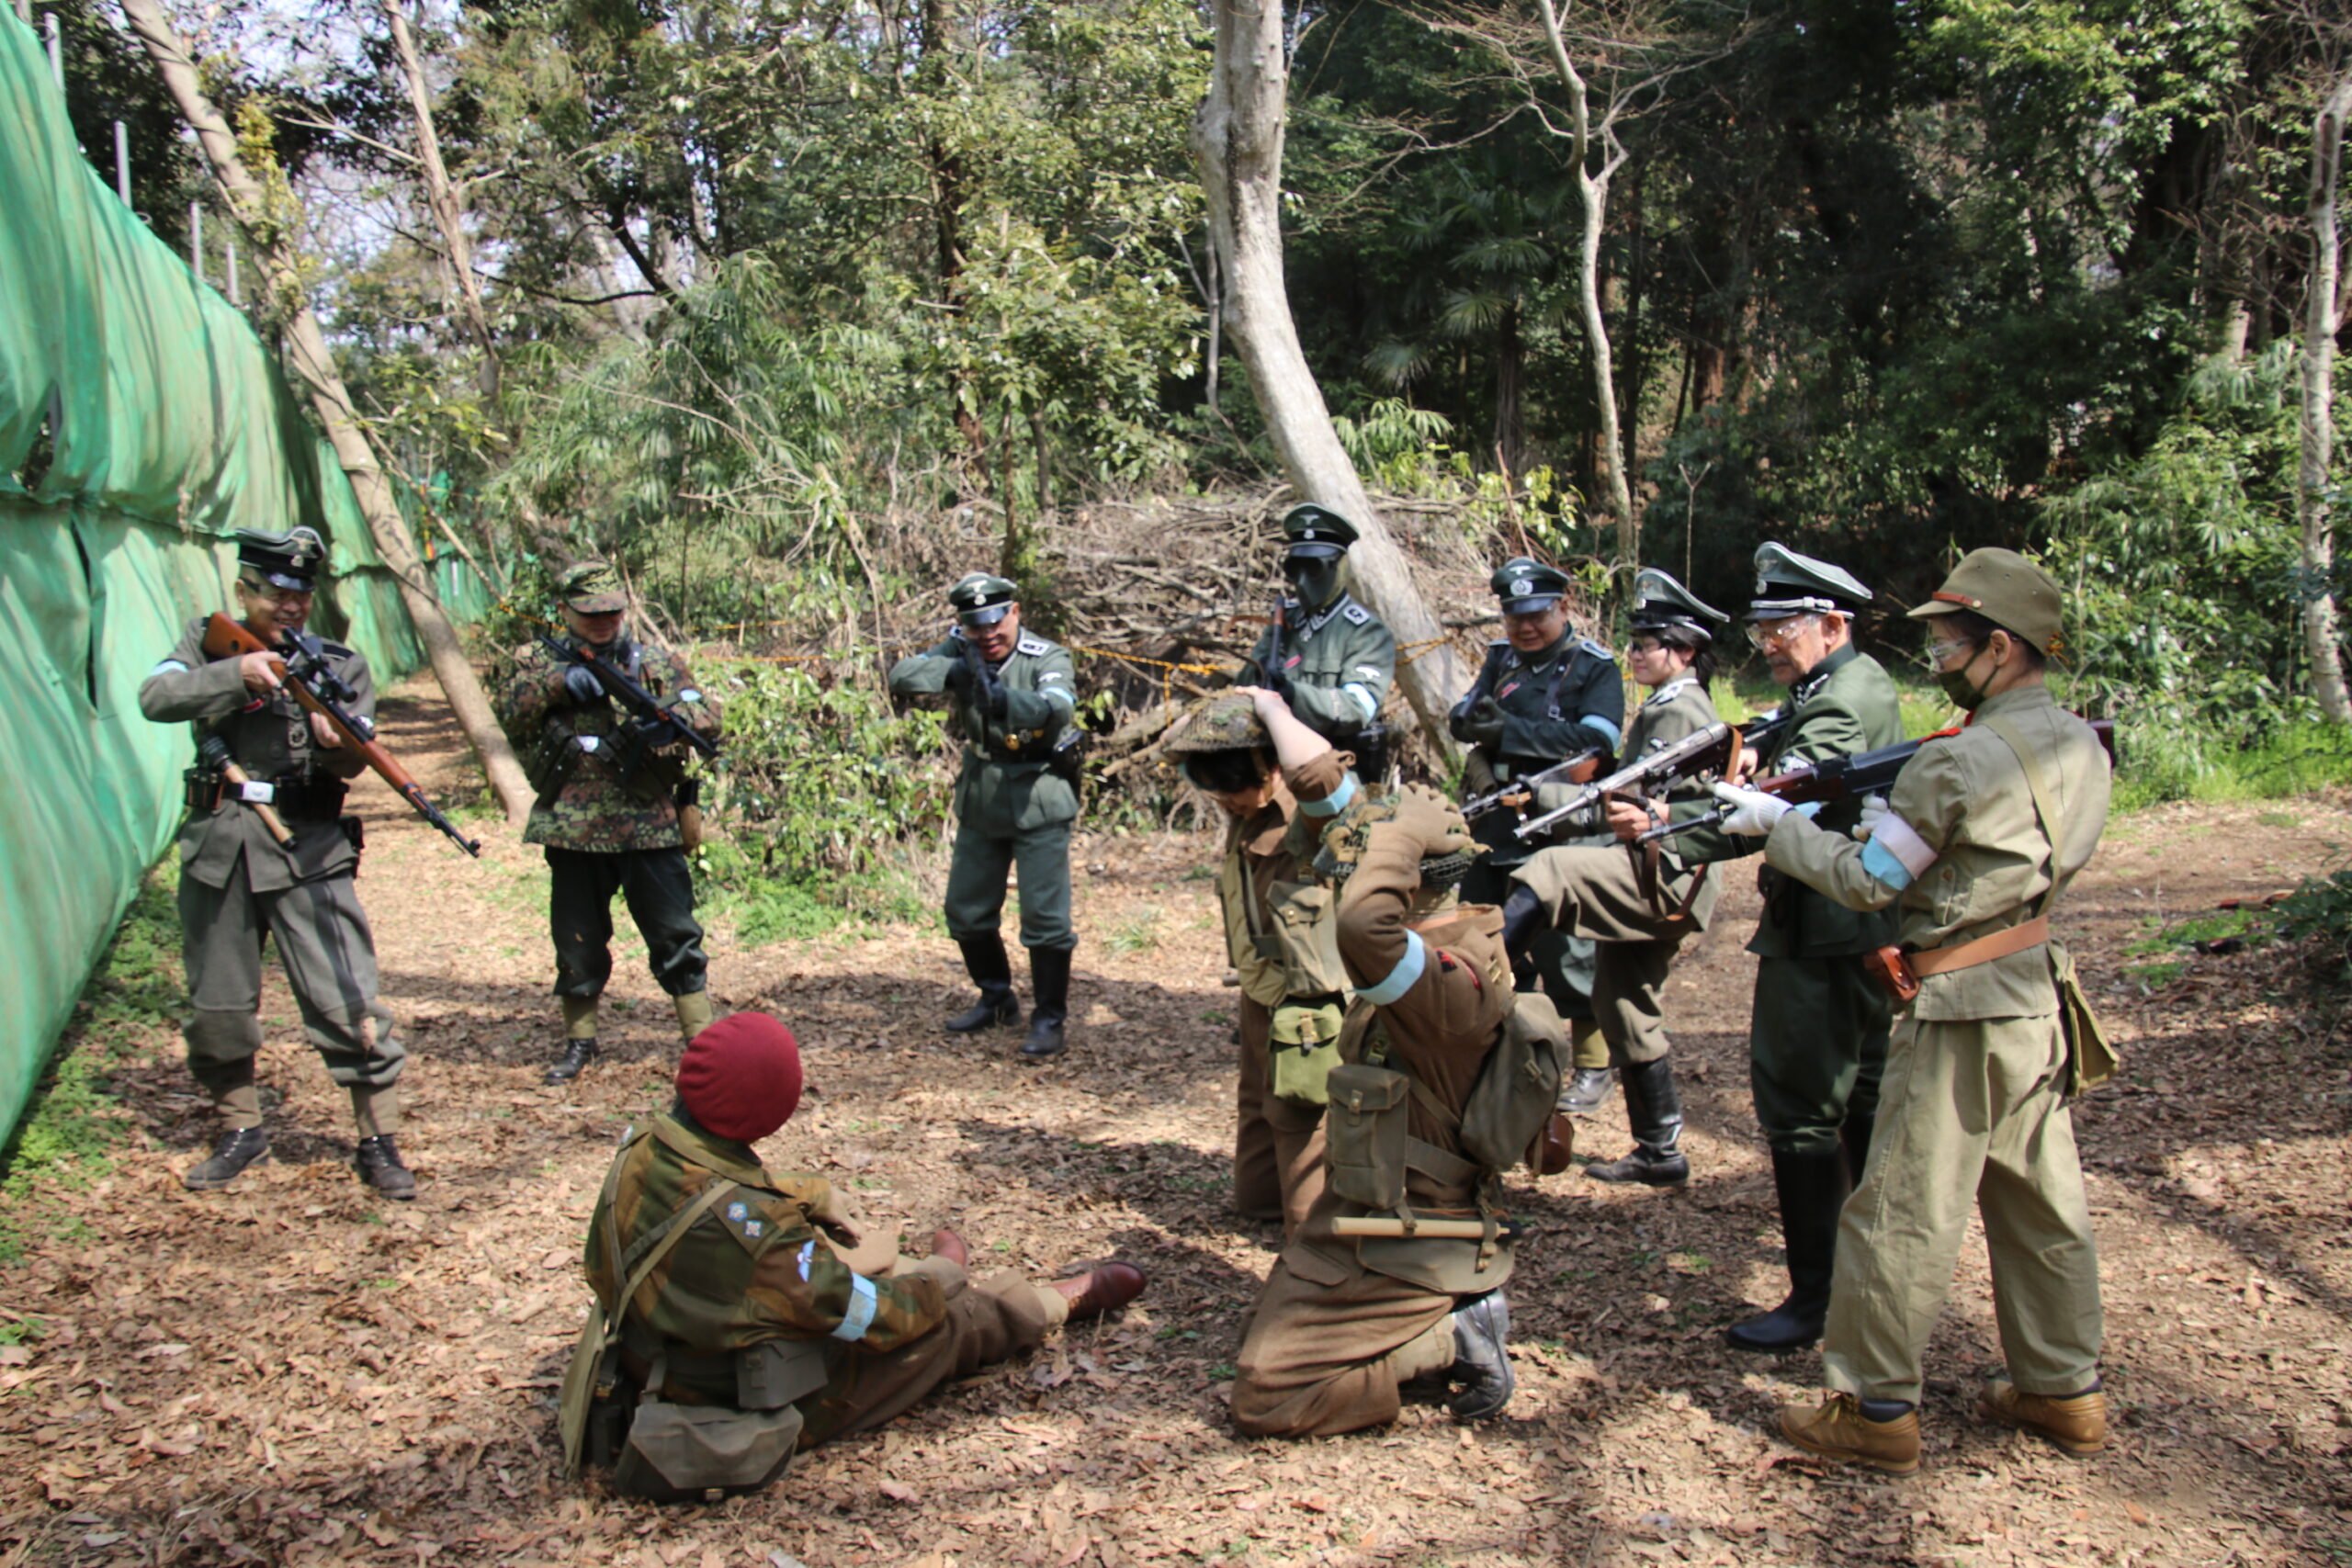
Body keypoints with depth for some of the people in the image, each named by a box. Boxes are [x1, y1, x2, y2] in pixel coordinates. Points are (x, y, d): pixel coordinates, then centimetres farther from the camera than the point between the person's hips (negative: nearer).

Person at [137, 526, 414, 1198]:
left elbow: (352, 762, -9)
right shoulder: (208, 643, 7)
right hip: (219, 848, 3)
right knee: (216, 1007, 13)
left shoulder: (341, 665, 2)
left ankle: (379, 1141, 2)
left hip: (306, 852, -2)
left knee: (346, 1000, -8)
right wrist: (238, 673, -24)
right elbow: (156, 697, -11)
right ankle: (241, 1129, 31)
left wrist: (335, 739, -32)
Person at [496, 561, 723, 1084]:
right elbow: (509, 712, -8)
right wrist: (558, 682, -23)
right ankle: (578, 1040, 28)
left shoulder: (656, 661, 5)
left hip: (649, 826, -1)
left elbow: (707, 715, -3)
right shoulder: (540, 662, 8)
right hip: (573, 829, 1)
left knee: (675, 935, 1)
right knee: (577, 940, 12)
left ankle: (702, 1037, 11)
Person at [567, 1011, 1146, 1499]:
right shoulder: (743, 1226, -38)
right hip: (754, 1406, -7)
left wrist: (815, 1197, 6)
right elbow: (885, 1317, -25)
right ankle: (1065, 1298, 39)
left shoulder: (643, 1148, -16)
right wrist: (945, 1274, -6)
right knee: (956, 1315, 9)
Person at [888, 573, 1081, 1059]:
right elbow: (902, 677, -16)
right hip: (980, 805, 6)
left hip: (1039, 805, -5)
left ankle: (1051, 1019, 6)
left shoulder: (1047, 659, -15)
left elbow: (1059, 709, -34)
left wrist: (1004, 699, -50)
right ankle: (996, 999, 34)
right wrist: (955, 669, -33)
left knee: (1045, 917, -7)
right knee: (966, 910, 14)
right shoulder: (961, 652, -2)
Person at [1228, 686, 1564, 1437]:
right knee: (1266, 1342, 25)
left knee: (1262, 1397, -9)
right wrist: (1272, 708, 16)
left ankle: (1454, 1342, 0)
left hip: (1403, 1253, -10)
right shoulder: (1435, 932, 1)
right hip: (1354, 1219, 10)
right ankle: (1451, 1324, 16)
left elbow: (1363, 926, -50)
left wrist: (1402, 831, -32)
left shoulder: (1458, 976, -27)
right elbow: (1326, 787, 11)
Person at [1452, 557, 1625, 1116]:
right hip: (1495, 833, 6)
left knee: (1567, 956, -4)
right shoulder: (1502, 660, 14)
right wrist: (1475, 714, -19)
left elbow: (1594, 741, -19)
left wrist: (1508, 730, -20)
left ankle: (1593, 1068, 13)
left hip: (1562, 836, -6)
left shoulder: (1594, 667, -4)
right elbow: (1461, 718, 6)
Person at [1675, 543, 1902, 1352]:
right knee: (1862, 1095, 19)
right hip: (1865, 927, 11)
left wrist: (1670, 837, -40)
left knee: (1800, 1107, -7)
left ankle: (1817, 1297, -1)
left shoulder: (1845, 701, -17)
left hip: (1820, 936, -11)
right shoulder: (1859, 688, 16)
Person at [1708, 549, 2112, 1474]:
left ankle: (1875, 1410, 9)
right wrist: (1897, 818, 11)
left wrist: (1772, 823, -2)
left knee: (1902, 1214, 0)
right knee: (2041, 1200, 18)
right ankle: (2064, 1390, 29)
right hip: (2041, 993, 9)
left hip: (1962, 1009, -9)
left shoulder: (1959, 762, -19)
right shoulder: (2081, 747, 7)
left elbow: (1864, 881, -13)